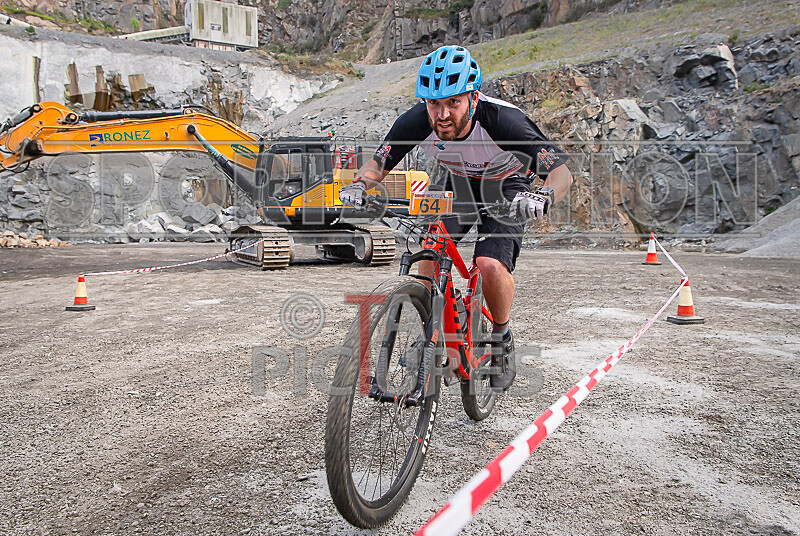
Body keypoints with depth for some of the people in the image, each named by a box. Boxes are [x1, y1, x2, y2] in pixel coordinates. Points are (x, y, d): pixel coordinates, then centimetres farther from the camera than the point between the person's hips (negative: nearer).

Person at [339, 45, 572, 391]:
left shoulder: (502, 120, -35)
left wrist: (543, 198, -55)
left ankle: (502, 340, 3)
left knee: (490, 264, -25)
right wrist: (358, 185, -35)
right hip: (457, 185, 3)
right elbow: (378, 164, -13)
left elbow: (562, 172, -33)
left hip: (506, 189, -3)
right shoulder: (416, 122, -26)